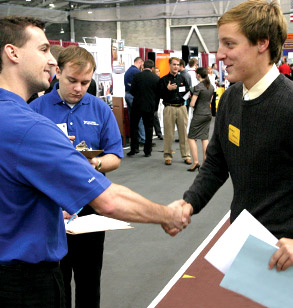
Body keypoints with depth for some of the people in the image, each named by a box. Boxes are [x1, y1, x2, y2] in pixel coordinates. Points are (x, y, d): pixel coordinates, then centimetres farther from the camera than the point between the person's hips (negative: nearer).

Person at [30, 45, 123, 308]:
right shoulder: (36, 108, -3)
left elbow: (115, 157, 2)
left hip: (90, 205, 2)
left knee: (89, 278, 13)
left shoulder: (101, 109, 3)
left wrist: (98, 163, -19)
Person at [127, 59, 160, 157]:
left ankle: (133, 149, 9)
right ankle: (147, 151, 10)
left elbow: (132, 91, -3)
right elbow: (158, 94, 3)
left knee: (134, 127, 11)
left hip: (137, 105, -1)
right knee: (148, 129, 9)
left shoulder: (137, 76, -6)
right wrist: (155, 108, 14)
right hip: (150, 107, 1)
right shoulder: (157, 78, -2)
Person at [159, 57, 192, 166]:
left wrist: (184, 94, -1)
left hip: (181, 107, 3)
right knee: (168, 133, -1)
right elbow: (160, 95, -2)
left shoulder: (182, 79, 15)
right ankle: (167, 156, 7)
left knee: (183, 132, 3)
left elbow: (188, 91, 19)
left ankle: (186, 155, 9)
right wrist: (168, 89, -17)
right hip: (169, 108, -3)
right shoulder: (163, 80, 4)